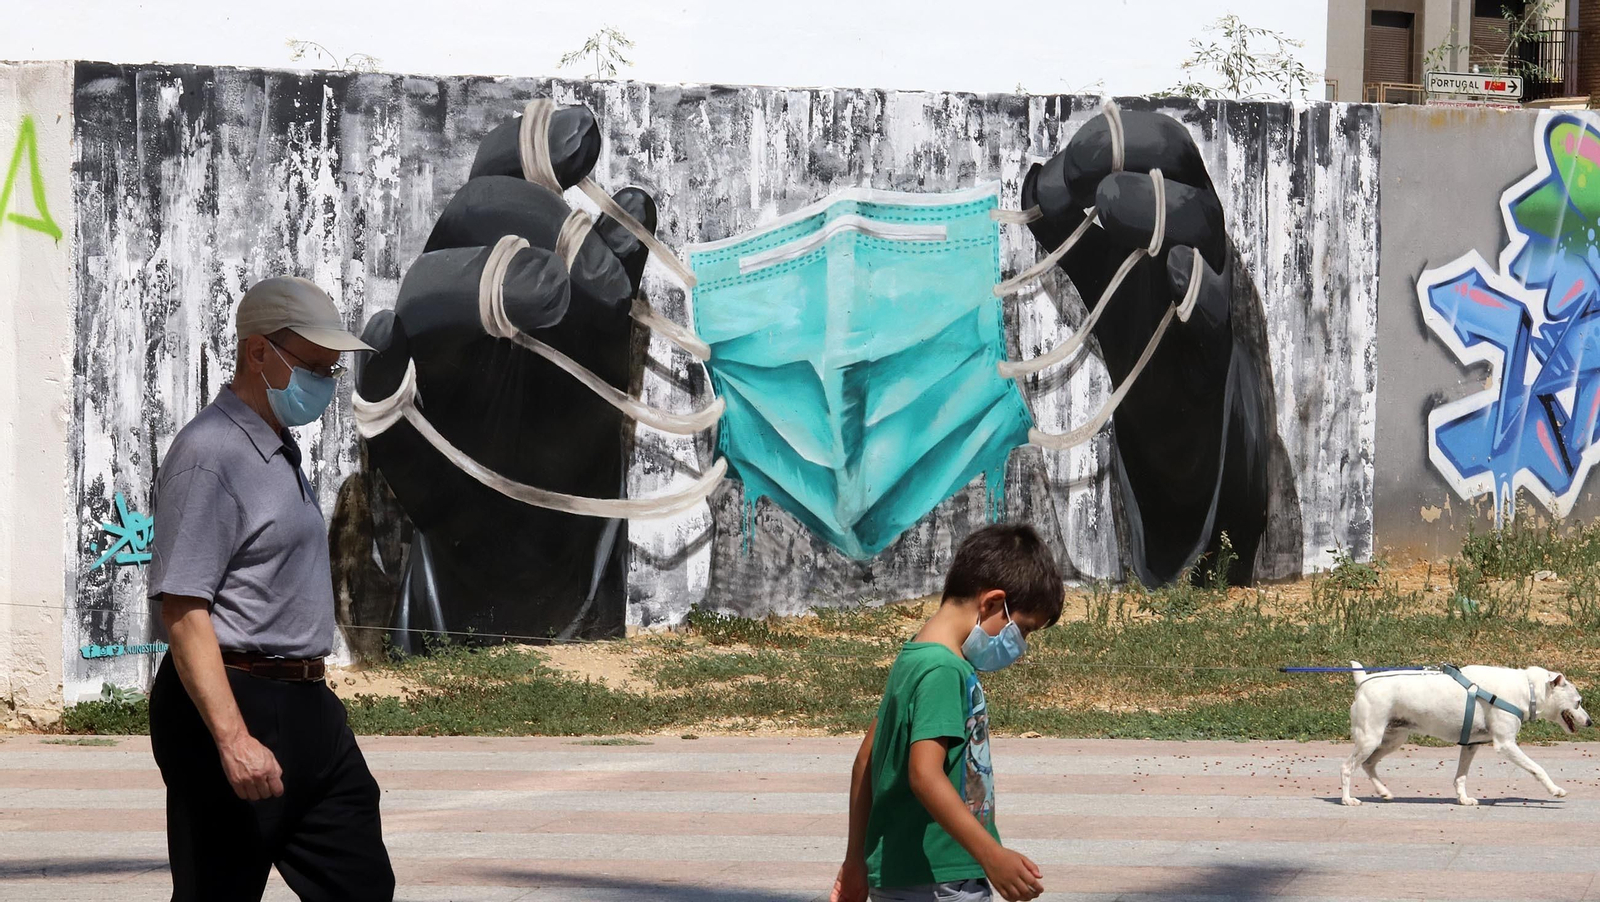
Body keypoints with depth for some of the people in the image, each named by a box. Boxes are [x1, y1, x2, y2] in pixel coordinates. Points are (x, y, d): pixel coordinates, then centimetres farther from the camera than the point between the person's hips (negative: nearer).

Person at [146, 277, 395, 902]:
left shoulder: (280, 452, 18)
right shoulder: (209, 456, -14)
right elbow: (183, 611, -21)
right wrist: (234, 739, -28)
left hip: (309, 710, 10)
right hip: (233, 703, -10)